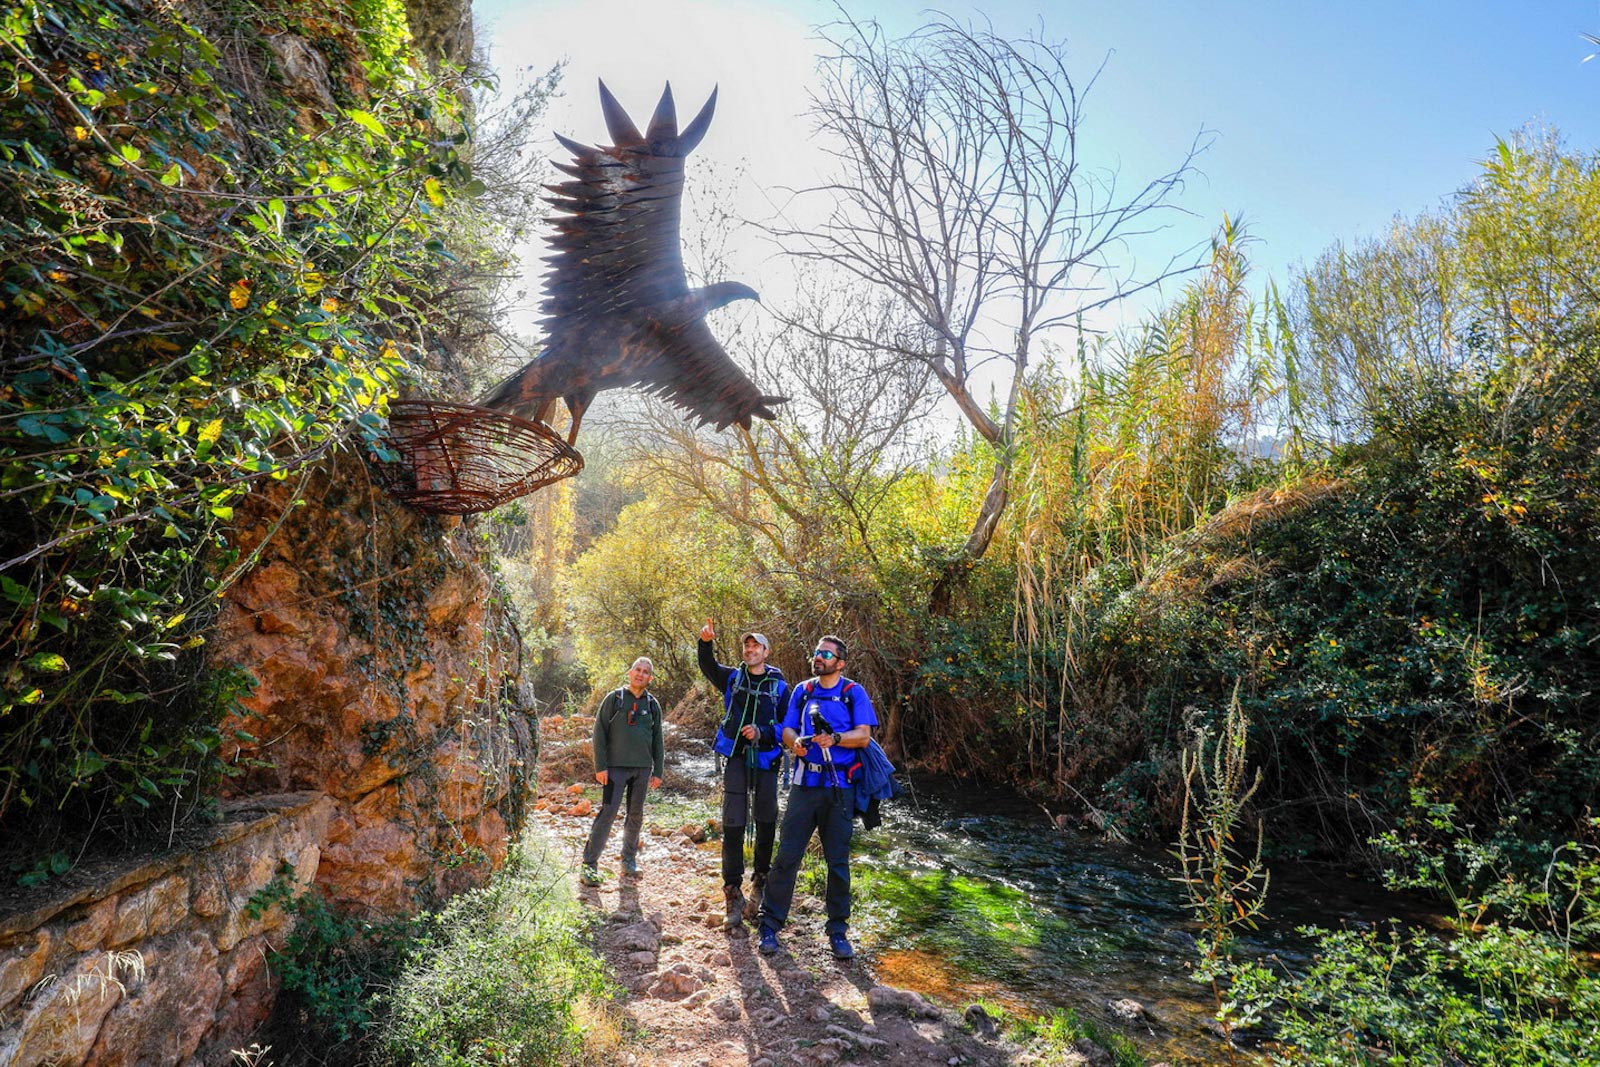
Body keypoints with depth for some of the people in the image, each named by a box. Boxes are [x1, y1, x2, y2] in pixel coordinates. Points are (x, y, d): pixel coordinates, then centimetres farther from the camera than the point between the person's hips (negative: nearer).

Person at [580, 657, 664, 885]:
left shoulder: (653, 705, 10)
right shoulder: (614, 699, -1)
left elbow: (657, 740, 13)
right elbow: (600, 733, -3)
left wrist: (658, 771, 9)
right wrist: (600, 766, -9)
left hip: (642, 768, 4)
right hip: (616, 766, -4)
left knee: (636, 815, 11)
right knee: (607, 813, -9)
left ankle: (629, 858, 27)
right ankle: (590, 864, 0)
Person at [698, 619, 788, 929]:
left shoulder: (779, 685, 1)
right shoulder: (732, 677, 7)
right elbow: (708, 667, -8)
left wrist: (762, 732, -18)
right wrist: (705, 642, -26)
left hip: (765, 760, 0)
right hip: (736, 758, 0)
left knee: (766, 825, 10)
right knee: (732, 827, -3)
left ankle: (761, 881, 31)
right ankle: (734, 897, 4)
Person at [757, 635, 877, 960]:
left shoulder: (854, 693, 1)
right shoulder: (802, 691, 10)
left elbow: (863, 735, -7)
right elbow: (787, 729, 7)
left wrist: (834, 739, -24)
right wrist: (794, 742, -15)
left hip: (839, 787, -2)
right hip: (804, 784, 2)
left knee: (838, 860, 7)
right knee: (787, 855, 0)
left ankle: (838, 930, 20)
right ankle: (770, 925, 12)